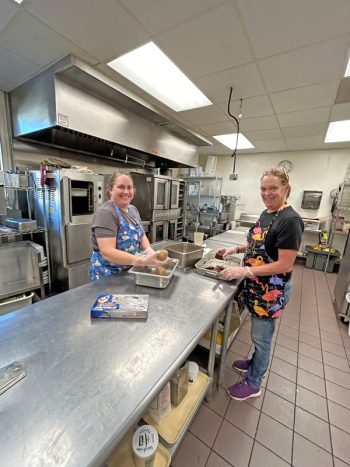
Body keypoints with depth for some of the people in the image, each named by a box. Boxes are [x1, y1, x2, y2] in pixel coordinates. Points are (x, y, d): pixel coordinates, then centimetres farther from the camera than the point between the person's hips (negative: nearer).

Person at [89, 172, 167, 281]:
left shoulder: (133, 209, 3)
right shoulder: (106, 213, -20)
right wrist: (142, 261, -37)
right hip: (108, 274, -7)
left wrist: (149, 251, -15)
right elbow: (107, 252, -28)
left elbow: (141, 235, 6)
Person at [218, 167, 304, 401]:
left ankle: (253, 383, 37)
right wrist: (237, 249, 2)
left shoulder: (290, 220, -21)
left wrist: (244, 271, -25)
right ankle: (256, 363, 51)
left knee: (261, 337, 13)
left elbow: (284, 264, -23)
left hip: (272, 291, -7)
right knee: (259, 334, 26)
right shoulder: (266, 214, 5)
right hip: (257, 287, 7)